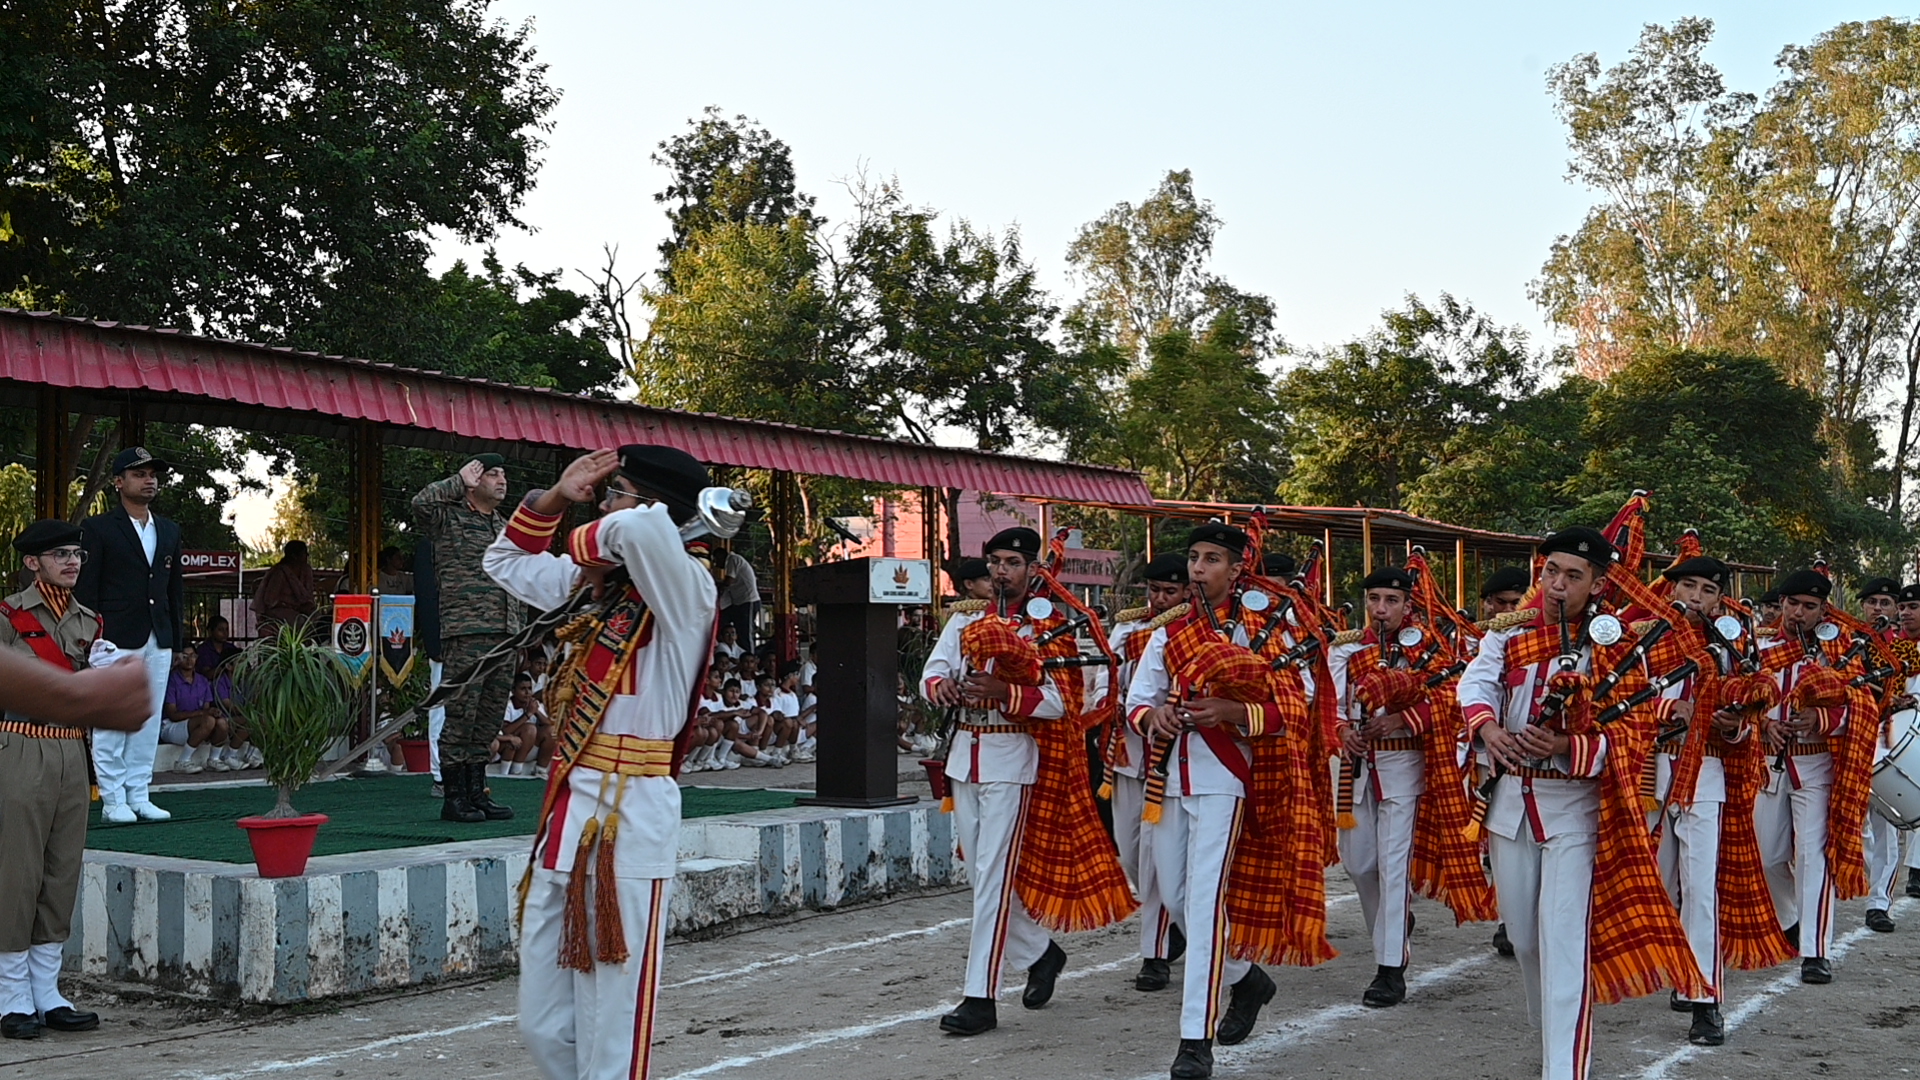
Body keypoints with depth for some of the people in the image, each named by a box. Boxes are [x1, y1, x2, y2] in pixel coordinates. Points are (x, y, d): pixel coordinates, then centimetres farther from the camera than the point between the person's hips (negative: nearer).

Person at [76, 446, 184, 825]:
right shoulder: (98, 528, 0)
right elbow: (85, 587, -3)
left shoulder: (169, 531, 16)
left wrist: (176, 635, 11)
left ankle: (139, 797, 12)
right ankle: (113, 800, 3)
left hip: (158, 641, 5)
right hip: (116, 639, -5)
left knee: (149, 722, 6)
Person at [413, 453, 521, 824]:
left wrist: (519, 632, 19)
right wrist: (459, 481, -9)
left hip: (505, 638, 7)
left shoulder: (506, 526, 21)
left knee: (488, 720, 10)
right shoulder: (450, 519, 0)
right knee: (461, 718, -5)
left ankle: (477, 794, 17)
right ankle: (453, 797, 1)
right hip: (466, 636, -7)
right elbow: (421, 503, -23)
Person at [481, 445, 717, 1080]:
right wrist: (554, 499, 13)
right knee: (543, 1028, 13)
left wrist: (584, 545, -11)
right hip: (568, 813, 8)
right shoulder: (608, 586, 13)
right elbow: (508, 564, 28)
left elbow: (641, 527, -32)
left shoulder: (685, 590, -10)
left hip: (628, 819, -8)